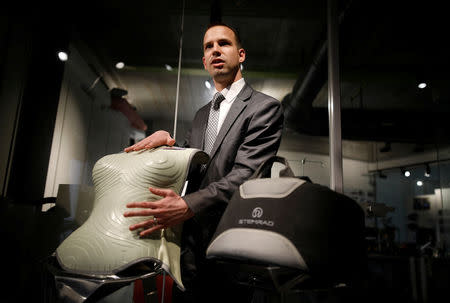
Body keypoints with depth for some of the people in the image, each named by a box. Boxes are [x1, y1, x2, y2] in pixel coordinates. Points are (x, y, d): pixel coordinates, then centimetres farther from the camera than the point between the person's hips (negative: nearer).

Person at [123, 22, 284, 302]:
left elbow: (245, 174, -19)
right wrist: (166, 140, -5)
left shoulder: (265, 107, -7)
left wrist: (187, 206, -31)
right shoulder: (202, 114, 16)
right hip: (194, 243, 7)